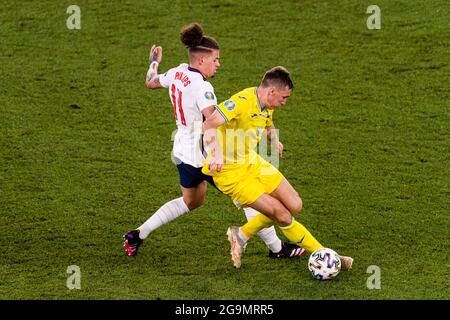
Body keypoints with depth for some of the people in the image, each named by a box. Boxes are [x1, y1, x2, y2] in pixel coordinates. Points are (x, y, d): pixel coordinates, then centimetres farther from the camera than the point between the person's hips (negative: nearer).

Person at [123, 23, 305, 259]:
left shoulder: (177, 73, 1)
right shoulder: (201, 87, -24)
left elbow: (151, 83, 21)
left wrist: (154, 62, 39)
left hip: (182, 151, 9)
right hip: (204, 156, -9)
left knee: (191, 201, 30)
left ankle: (137, 235, 28)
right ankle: (276, 248, 10)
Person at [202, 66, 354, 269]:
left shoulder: (266, 105, 4)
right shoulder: (242, 102, -24)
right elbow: (209, 125, -34)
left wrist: (274, 139, 3)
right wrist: (216, 154, -50)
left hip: (253, 163, 9)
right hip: (230, 172, -9)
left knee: (294, 205, 3)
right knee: (283, 215, -11)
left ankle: (242, 235, 18)